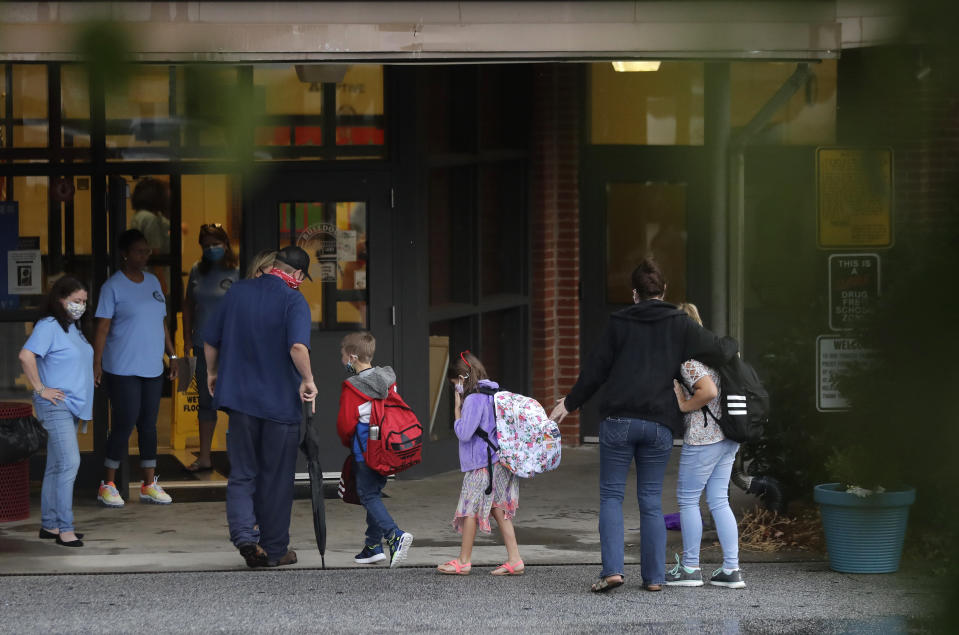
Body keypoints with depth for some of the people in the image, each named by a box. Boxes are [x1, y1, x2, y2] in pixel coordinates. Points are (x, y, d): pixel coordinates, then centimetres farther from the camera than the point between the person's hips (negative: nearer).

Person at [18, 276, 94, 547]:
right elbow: (26, 356, -23)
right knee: (69, 463, -15)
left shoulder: (74, 327, 16)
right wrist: (41, 389, -19)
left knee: (56, 467, 12)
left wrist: (85, 398, 20)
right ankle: (65, 528, -15)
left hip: (72, 406, 9)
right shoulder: (49, 326, -12)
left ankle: (49, 525, 18)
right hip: (55, 404, -9)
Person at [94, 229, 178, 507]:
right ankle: (108, 486, 4)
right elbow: (102, 327, -10)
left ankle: (149, 485, 15)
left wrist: (172, 355, 17)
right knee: (125, 424, -7)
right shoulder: (113, 286, -6)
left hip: (152, 369, 6)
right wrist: (97, 363, -16)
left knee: (148, 425, 8)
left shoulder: (153, 282, 13)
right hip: (122, 370, -6)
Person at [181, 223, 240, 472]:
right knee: (205, 402, 10)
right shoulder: (197, 271, 8)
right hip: (203, 346, 5)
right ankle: (204, 457, 17)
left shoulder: (236, 274, -7)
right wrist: (187, 340, 10)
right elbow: (188, 306, 15)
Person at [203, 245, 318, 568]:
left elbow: (210, 339, 11)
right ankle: (275, 550, 15)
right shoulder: (293, 301, -12)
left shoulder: (238, 291, 4)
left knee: (242, 474, 10)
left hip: (240, 397, 3)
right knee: (276, 479, 8)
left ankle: (244, 533, -11)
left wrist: (212, 372, 26)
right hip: (280, 401, -3)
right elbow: (298, 347, -28)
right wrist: (308, 381, -14)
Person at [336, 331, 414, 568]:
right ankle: (373, 545, 17)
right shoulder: (388, 381, 8)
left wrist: (347, 442, 7)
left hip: (365, 451, -7)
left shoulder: (351, 388, -14)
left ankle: (395, 536, -22)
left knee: (368, 496, -4)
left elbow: (345, 424, -13)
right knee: (374, 493, 15)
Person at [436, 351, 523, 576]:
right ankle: (514, 560, 7)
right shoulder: (493, 395, 12)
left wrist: (457, 409, -7)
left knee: (471, 509, 1)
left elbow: (464, 433, -17)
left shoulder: (473, 399, -16)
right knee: (498, 509, 10)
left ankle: (463, 561, 9)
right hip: (499, 462, 9)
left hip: (481, 465, -9)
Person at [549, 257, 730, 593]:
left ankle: (612, 569, -10)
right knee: (651, 500, 9)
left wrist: (570, 403, 19)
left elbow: (596, 369, 6)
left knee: (611, 494, 5)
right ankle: (654, 576, 6)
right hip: (659, 424, 1)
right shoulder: (680, 324, 3)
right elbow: (718, 350, 1)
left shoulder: (619, 323, 3)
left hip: (619, 420, -1)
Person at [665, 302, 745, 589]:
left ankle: (690, 568, 8)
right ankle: (732, 569, 7)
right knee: (718, 501, 11)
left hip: (703, 437, -9)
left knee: (687, 498, 3)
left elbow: (709, 391, -27)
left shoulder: (688, 359, -14)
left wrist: (685, 406, -12)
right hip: (728, 436, 9)